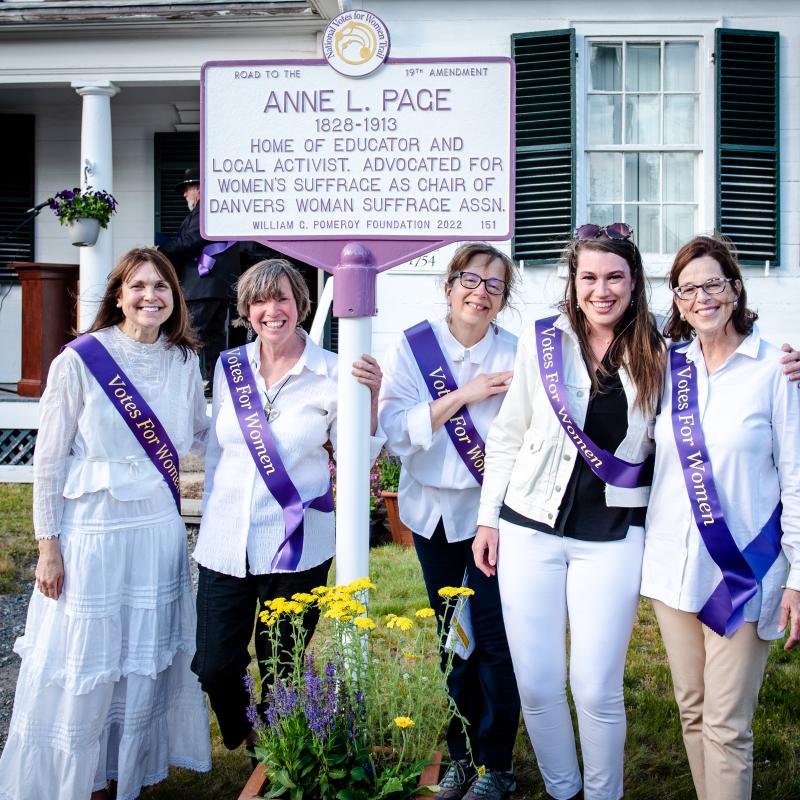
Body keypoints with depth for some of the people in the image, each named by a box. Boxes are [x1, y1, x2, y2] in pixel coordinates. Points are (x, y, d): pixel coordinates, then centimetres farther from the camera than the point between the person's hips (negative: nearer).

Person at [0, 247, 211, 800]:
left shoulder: (184, 361, 3)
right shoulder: (80, 361, -10)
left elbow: (202, 434, 14)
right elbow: (49, 460, -6)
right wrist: (48, 546, -7)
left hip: (159, 530, 4)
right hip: (93, 532, -4)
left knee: (147, 661, 14)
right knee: (85, 667, 6)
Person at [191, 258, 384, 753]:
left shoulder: (330, 373, -6)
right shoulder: (230, 366, 5)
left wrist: (370, 397, -20)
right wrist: (212, 520, 15)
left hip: (296, 546, -3)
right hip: (225, 543, 3)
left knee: (282, 669, 10)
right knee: (214, 666, 7)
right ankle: (245, 743, 37)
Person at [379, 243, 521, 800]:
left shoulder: (516, 356, -6)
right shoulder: (412, 347, -2)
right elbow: (397, 431, -10)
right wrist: (464, 395, -18)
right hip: (432, 509, 2)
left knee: (493, 637, -4)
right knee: (450, 634, 12)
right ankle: (460, 754, 27)